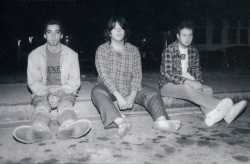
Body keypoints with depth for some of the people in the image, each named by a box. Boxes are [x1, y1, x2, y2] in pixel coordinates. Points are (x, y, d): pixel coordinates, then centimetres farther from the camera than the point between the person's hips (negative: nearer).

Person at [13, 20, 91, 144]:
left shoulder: (71, 54, 7)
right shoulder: (35, 55, 7)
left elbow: (75, 81, 4)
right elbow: (33, 82, 2)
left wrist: (61, 92, -15)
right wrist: (47, 94, -17)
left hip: (65, 92, 0)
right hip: (42, 92, 1)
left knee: (66, 104, -33)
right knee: (41, 106, -32)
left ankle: (68, 127, -65)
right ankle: (39, 130, -64)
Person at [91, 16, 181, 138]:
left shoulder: (133, 50, 7)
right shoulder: (102, 49, 0)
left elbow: (137, 74, -1)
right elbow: (103, 74, -12)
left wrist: (132, 95, -19)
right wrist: (118, 96, -25)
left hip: (129, 88, 3)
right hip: (108, 87, -2)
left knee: (153, 93, -18)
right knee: (97, 93, -35)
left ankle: (160, 120, -43)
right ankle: (121, 122, -53)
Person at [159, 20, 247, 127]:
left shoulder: (194, 51, 8)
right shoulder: (169, 51, -10)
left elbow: (196, 71, 11)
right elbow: (168, 74, -19)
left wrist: (198, 83, -13)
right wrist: (189, 82, -31)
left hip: (188, 84, 6)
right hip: (168, 85, -6)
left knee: (207, 89, -21)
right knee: (187, 88, -36)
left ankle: (210, 114, -51)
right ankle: (220, 107, -54)